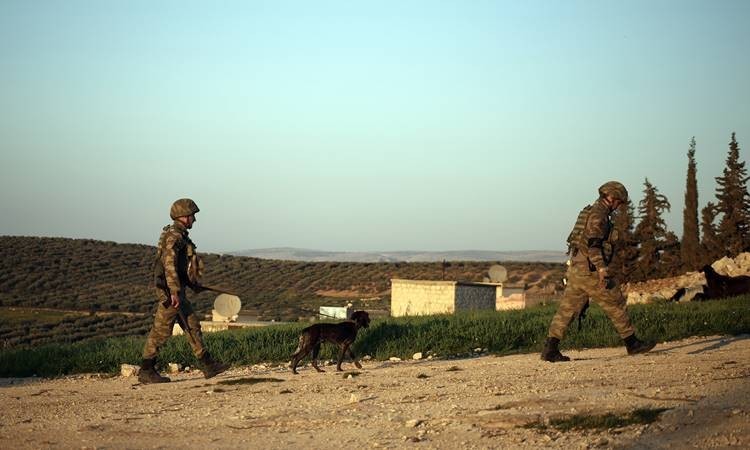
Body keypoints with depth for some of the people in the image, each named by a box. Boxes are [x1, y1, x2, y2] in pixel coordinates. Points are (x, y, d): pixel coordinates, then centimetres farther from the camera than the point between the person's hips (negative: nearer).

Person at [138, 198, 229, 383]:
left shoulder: (180, 236, 16)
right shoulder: (173, 236, -16)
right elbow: (169, 265, -24)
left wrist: (193, 284, 30)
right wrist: (174, 292, -27)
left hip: (176, 290, 10)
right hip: (170, 290, -10)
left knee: (192, 326, 10)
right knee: (161, 330, -5)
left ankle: (208, 366, 13)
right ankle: (146, 371, 0)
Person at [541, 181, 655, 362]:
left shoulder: (589, 212, 21)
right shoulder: (598, 214, -10)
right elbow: (593, 243, -22)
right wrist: (602, 268, -29)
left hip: (576, 269, 9)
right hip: (590, 270, -9)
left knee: (567, 309, 4)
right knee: (615, 304, 2)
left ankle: (550, 349, -1)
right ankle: (632, 343, 9)